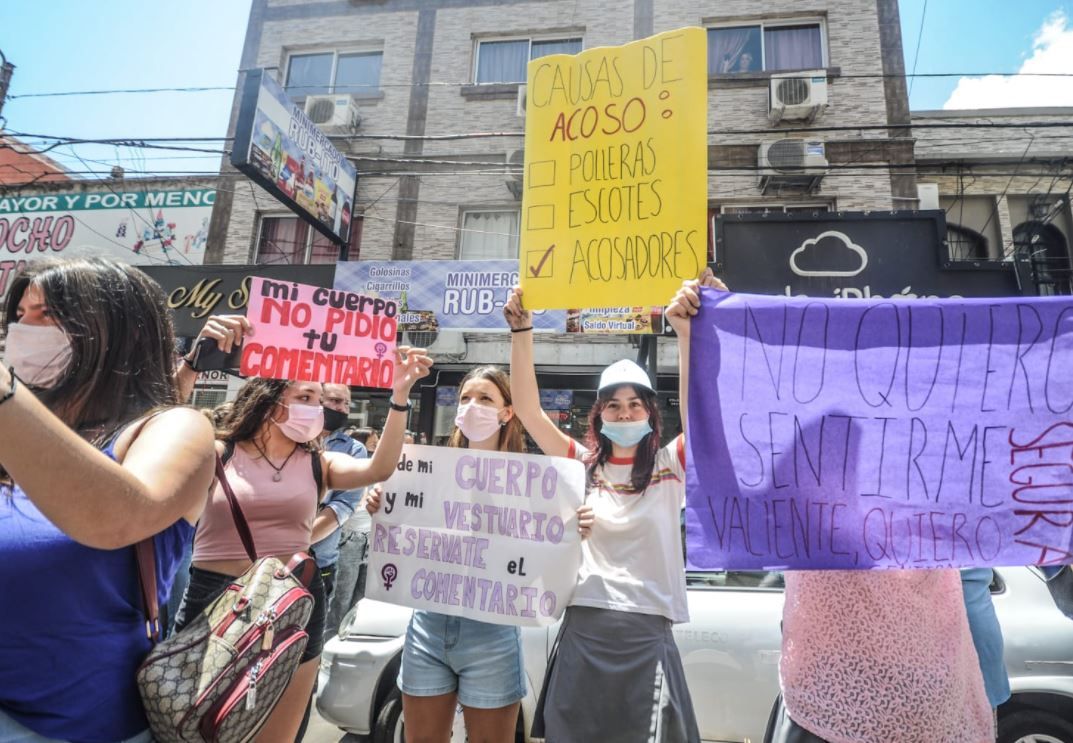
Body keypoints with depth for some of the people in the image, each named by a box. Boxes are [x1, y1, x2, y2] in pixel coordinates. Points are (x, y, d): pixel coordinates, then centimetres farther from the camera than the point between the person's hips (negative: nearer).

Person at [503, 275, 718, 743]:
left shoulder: (670, 467, -1)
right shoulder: (582, 465, 3)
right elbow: (527, 409, -4)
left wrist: (686, 331, -29)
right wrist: (522, 331, -13)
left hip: (646, 636, -2)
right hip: (582, 632, 2)